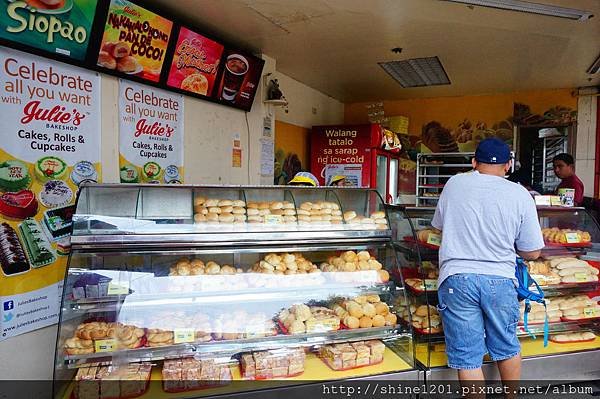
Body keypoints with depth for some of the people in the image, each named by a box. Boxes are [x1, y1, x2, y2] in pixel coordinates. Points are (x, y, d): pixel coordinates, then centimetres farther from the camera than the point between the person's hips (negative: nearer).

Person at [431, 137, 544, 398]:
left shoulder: (454, 184, 2)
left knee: (467, 356, 7)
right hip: (500, 280, 2)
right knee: (507, 347, 23)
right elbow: (532, 253, 3)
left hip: (457, 278, -1)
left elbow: (439, 225, 17)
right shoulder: (520, 195, -1)